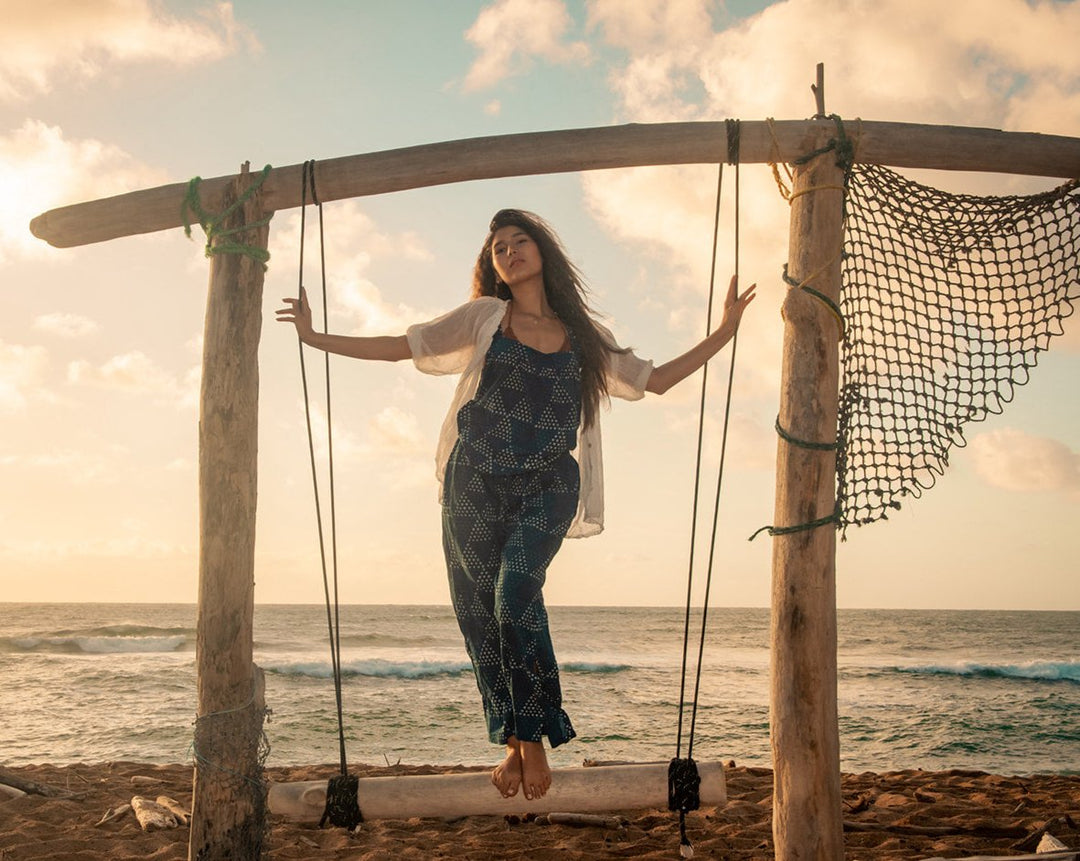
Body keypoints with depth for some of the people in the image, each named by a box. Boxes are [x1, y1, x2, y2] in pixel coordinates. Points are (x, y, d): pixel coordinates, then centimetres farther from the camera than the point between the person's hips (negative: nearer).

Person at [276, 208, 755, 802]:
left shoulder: (584, 336, 15)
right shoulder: (484, 317, 12)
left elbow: (655, 380, 21)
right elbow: (400, 347, 10)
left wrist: (722, 335, 17)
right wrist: (316, 337, 5)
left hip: (547, 486, -1)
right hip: (475, 481, 1)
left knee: (516, 596, -22)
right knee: (478, 610, -2)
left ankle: (534, 739, -11)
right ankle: (513, 745, 9)